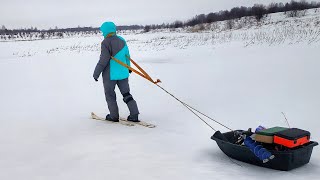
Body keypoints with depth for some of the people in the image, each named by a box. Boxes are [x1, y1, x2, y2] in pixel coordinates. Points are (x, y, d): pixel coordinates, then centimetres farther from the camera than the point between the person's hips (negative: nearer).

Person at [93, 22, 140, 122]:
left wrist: (96, 73, -11)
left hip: (110, 74, -6)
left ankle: (114, 116, 16)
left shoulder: (106, 42, -16)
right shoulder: (122, 40, 5)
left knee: (110, 95, 10)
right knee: (126, 94, 13)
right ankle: (134, 115, 8)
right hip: (123, 73, 6)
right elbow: (127, 55, 14)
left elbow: (103, 60, -19)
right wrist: (128, 67, 29)